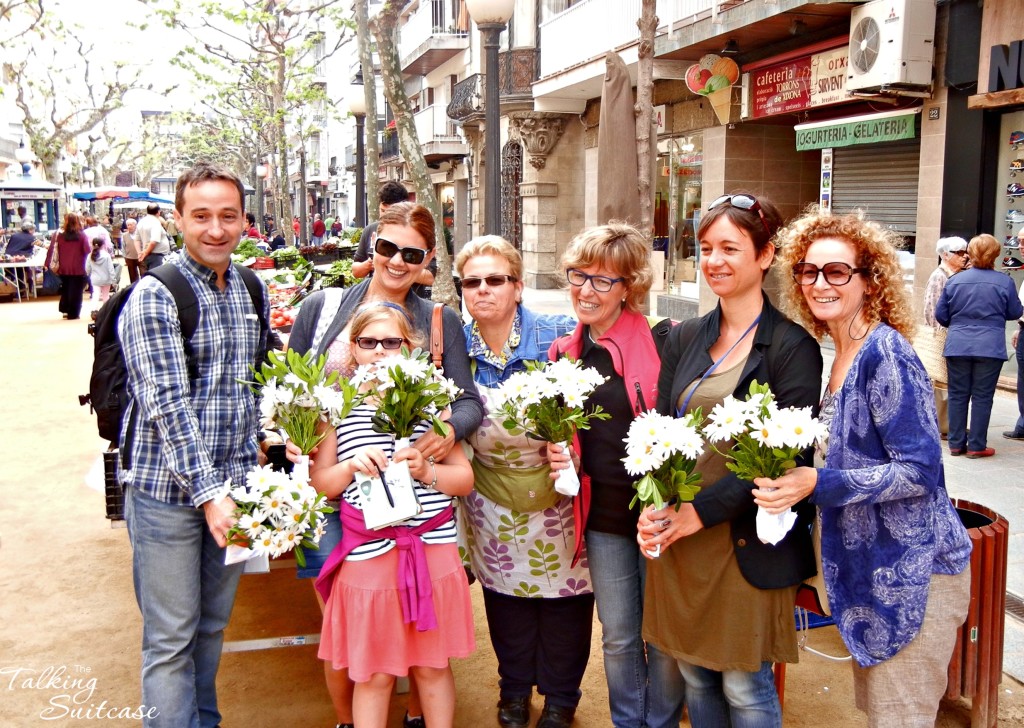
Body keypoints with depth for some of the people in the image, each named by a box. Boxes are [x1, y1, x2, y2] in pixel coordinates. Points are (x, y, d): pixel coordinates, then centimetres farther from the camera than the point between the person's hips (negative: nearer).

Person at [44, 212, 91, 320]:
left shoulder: (59, 234, -3)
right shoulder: (82, 235, -7)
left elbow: (51, 249, -6)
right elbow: (88, 250, -14)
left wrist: (47, 264, -2)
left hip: (63, 268, 2)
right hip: (78, 269, -2)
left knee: (65, 289, 19)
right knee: (76, 290, 5)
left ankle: (65, 309, 22)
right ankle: (73, 313, 5)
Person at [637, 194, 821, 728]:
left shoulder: (792, 346, -9)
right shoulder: (684, 339, 8)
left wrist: (700, 512, -17)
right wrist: (652, 508, -8)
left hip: (747, 542, -5)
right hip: (678, 537, 5)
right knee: (695, 677, 17)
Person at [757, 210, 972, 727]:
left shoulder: (886, 353, -19)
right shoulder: (842, 356, 6)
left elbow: (920, 470, -22)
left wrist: (818, 484, -28)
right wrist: (793, 477, 2)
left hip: (912, 573, -8)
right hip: (870, 570, 8)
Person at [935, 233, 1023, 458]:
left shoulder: (954, 280, 0)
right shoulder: (1004, 282, -5)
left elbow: (940, 315, 5)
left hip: (958, 346, 2)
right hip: (990, 347, -2)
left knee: (958, 395, 10)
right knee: (982, 397, 4)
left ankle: (956, 443, 14)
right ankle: (976, 446, 7)